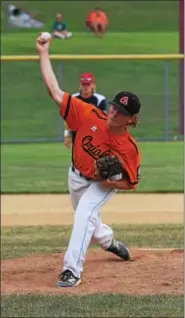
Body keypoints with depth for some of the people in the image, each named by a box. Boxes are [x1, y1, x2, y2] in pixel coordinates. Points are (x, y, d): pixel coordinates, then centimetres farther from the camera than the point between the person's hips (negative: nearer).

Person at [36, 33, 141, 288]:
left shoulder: (130, 148, -29)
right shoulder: (90, 116, -26)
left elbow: (130, 182, -15)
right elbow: (55, 92, -28)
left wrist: (108, 181, -35)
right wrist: (43, 54, -32)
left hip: (104, 185, -4)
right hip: (77, 177, 5)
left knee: (84, 215, -30)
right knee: (87, 220, 26)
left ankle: (72, 270, -31)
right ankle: (110, 242, 61)